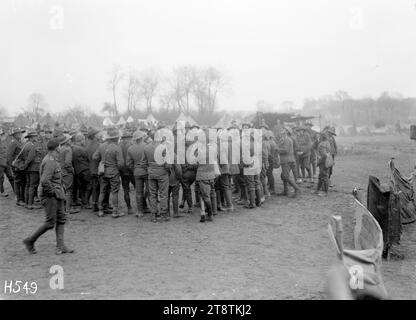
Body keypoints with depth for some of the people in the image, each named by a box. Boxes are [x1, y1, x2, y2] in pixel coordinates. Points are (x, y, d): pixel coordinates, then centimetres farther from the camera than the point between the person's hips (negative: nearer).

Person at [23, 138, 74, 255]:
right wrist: (51, 191, -17)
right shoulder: (50, 161, -21)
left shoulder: (53, 160, 11)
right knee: (50, 222, -4)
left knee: (61, 219, 9)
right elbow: (44, 181, -30)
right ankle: (30, 241, 10)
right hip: (50, 195, -10)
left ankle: (60, 246, 11)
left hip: (57, 194, 10)